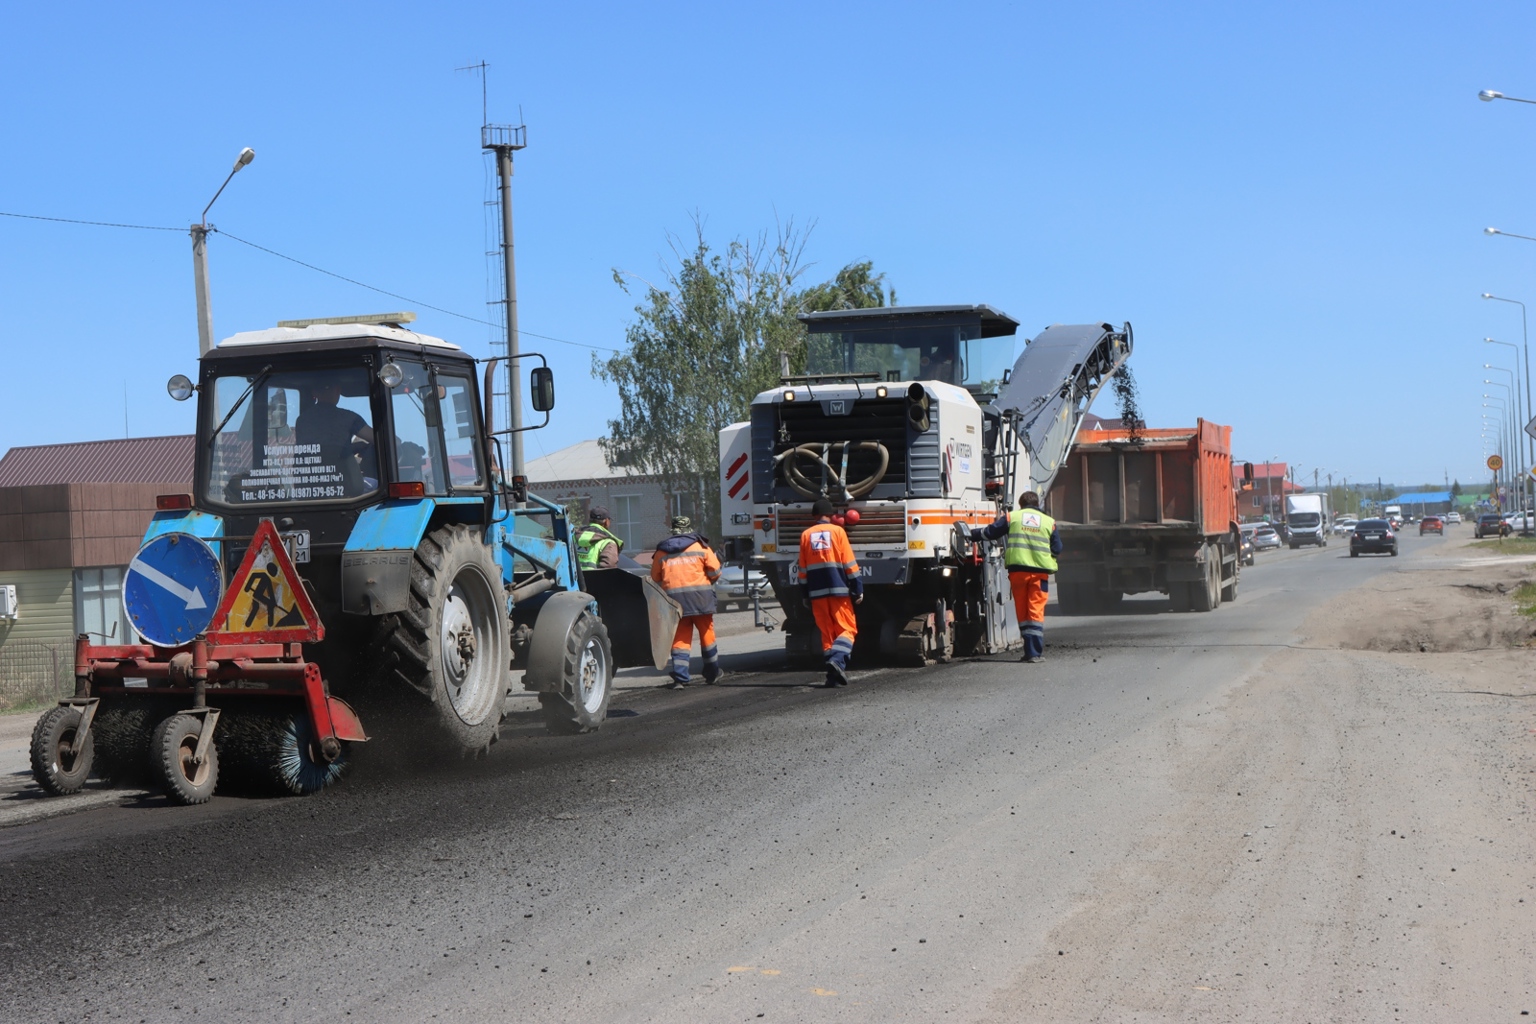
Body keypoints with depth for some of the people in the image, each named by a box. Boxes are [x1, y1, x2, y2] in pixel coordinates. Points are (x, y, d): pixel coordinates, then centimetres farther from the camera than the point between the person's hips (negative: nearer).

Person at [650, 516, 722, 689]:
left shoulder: (662, 552, 9)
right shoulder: (700, 547, 3)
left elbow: (655, 577, 13)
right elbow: (715, 571, 0)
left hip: (674, 598, 1)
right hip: (700, 596, -1)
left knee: (680, 639, 3)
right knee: (707, 635, 12)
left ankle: (680, 678, -8)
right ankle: (712, 674, 22)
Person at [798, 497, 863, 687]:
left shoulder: (806, 535, 9)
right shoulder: (837, 531, 0)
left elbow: (803, 569, 11)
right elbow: (849, 563, -2)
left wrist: (805, 594, 18)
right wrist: (858, 589, 1)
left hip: (817, 592, 3)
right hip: (839, 589, -3)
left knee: (827, 632, 8)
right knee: (847, 629, 2)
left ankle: (834, 673, 2)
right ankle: (837, 660, -22)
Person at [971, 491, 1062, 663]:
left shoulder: (1012, 517, 8)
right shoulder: (1049, 522, 9)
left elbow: (989, 532, 9)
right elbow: (1057, 549, 10)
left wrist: (970, 533, 23)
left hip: (1017, 569, 1)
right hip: (1040, 571, 0)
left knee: (1022, 612, 10)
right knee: (1036, 611, 0)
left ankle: (1030, 651, 11)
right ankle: (1036, 653, -7)